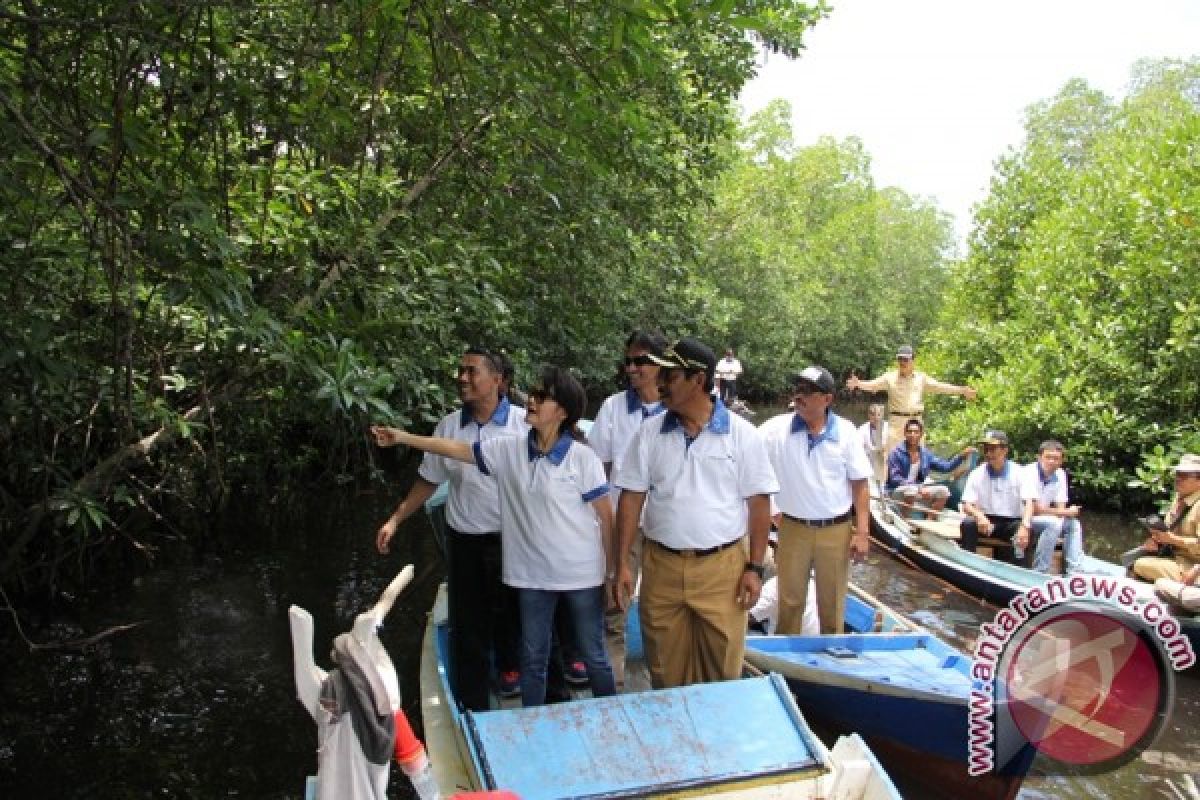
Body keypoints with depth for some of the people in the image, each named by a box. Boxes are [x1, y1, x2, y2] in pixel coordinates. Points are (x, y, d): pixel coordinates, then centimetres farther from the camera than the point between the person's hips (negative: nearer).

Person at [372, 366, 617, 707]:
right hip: (532, 575, 4)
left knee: (593, 656, 12)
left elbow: (606, 517, -10)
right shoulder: (508, 449, -2)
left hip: (581, 575, -4)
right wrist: (403, 437, 3)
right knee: (532, 658, 17)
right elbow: (457, 449, 5)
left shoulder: (582, 457, -15)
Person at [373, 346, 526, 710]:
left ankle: (510, 670, 47)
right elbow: (428, 481, 10)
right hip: (464, 542, 2)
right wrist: (394, 520, 5)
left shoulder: (524, 422, -11)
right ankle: (473, 708, 24)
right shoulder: (448, 426, 0)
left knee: (512, 615, 18)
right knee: (467, 626, 9)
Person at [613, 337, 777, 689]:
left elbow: (758, 504, -2)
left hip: (722, 567, -2)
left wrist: (754, 568, -5)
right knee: (665, 670, 13)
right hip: (661, 566, 2)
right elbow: (631, 498, 3)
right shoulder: (650, 433, 2)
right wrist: (622, 563, -1)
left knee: (722, 669, 7)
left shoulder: (742, 434, -4)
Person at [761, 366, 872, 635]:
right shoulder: (776, 428, -7)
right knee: (790, 601, 13)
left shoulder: (846, 431, -5)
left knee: (832, 603, 14)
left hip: (836, 530, 0)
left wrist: (862, 532, -5)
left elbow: (860, 484, -1)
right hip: (793, 529, 0)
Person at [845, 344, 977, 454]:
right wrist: (858, 383, -34)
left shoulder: (921, 378, 7)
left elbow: (940, 387, 3)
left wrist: (961, 390, -7)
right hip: (897, 421, -3)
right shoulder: (890, 377, -2)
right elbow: (872, 384, -14)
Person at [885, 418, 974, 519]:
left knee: (943, 490, -11)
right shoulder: (896, 452, -10)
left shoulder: (925, 453, 7)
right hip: (897, 491, -6)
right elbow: (895, 479, -17)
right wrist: (919, 488, -26)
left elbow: (946, 466, 8)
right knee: (911, 490, -36)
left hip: (918, 490, 6)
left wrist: (962, 456, -7)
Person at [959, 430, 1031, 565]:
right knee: (967, 524, -29)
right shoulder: (976, 474, 0)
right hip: (986, 521, 1)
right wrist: (979, 516, -31)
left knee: (1025, 533, -32)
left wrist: (1025, 526, -36)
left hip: (1012, 522, -1)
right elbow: (967, 505, -6)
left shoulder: (1019, 473, -4)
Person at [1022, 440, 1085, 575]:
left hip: (1043, 518, 8)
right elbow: (1036, 508, -24)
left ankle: (1073, 572, -2)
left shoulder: (1060, 474, 2)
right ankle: (1040, 573, -25)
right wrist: (1067, 512, -18)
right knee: (1053, 523, -28)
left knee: (1074, 524, 0)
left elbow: (1061, 509, 1)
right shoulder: (1030, 472, -21)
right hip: (1021, 519, -8)